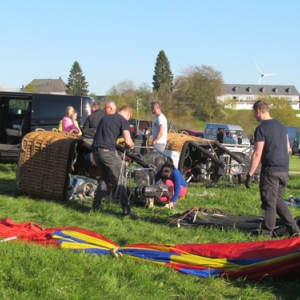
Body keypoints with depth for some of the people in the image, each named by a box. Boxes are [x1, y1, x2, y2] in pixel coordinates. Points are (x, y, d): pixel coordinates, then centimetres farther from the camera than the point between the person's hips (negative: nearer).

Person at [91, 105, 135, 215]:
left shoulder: (105, 117, 24)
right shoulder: (123, 121, 2)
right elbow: (128, 142, -7)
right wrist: (132, 146, 15)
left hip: (95, 150, 7)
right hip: (108, 151, -7)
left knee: (104, 178, 22)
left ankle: (96, 206, 18)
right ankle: (126, 209, 2)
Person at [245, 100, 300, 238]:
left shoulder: (261, 129, -11)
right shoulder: (281, 126, 13)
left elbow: (257, 154, -15)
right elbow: (287, 148, 19)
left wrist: (250, 175, -13)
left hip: (270, 171, -7)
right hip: (284, 171, 8)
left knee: (269, 203, 0)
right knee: (278, 201, 17)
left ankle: (267, 234, 5)